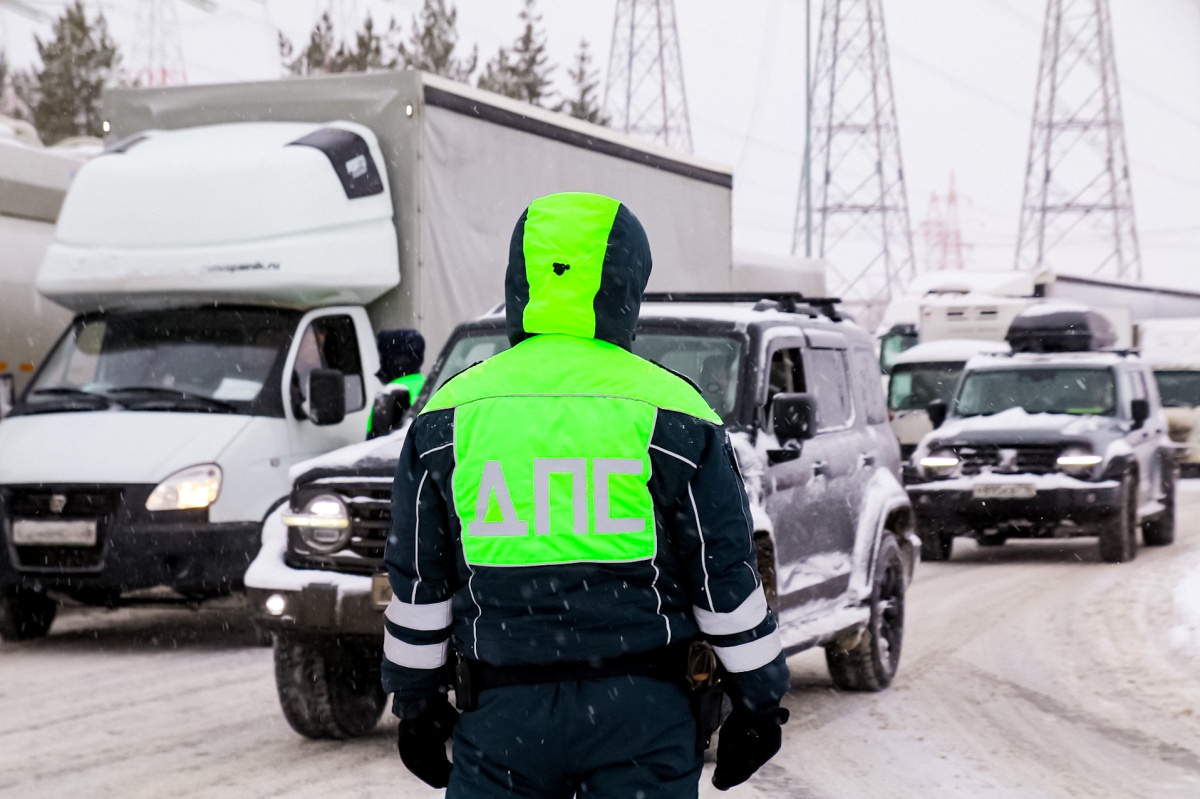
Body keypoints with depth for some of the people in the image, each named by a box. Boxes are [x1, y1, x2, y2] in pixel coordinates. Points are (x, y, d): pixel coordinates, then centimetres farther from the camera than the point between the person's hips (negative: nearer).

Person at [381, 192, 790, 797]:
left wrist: (416, 702, 17)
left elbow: (419, 581, 8)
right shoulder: (672, 416, -3)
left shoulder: (449, 417, 3)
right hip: (640, 707, -1)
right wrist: (759, 702, 9)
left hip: (504, 716, 1)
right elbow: (726, 578, -1)